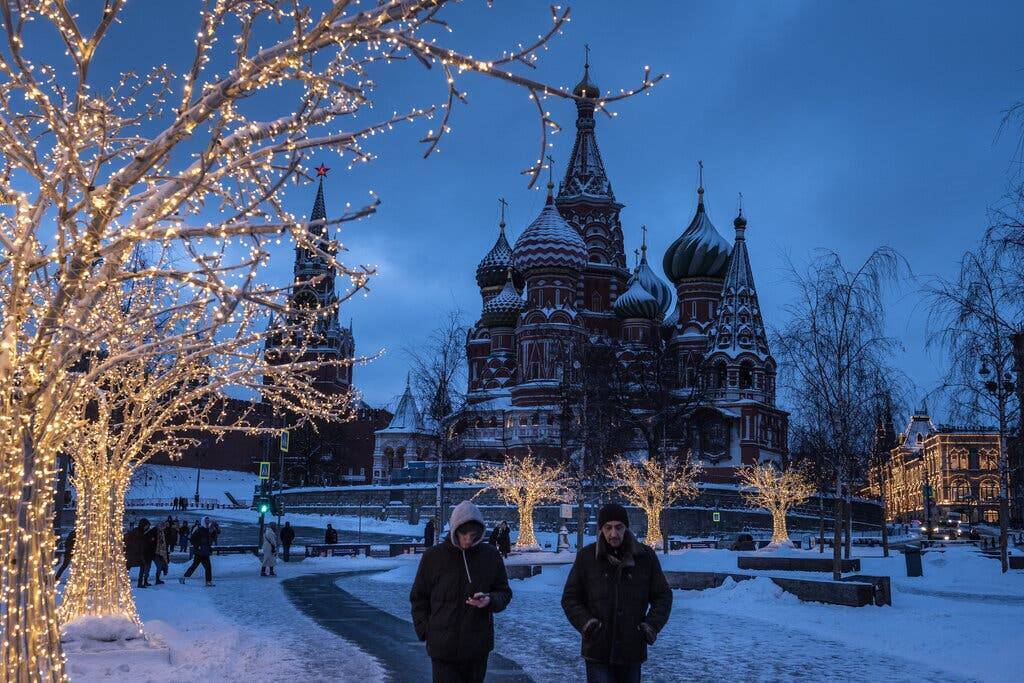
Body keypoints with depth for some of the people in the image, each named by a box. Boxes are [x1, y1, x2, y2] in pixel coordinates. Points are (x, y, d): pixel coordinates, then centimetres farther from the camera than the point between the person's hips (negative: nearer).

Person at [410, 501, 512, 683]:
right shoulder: (433, 556, -2)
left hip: (478, 647, 2)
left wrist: (490, 600, -13)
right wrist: (425, 630, -3)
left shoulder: (490, 556, 1)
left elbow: (504, 593, 8)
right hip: (443, 647, -2)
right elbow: (419, 597, 6)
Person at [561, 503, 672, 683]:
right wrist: (585, 623, -9)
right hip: (597, 651, -2)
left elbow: (663, 596, 10)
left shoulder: (646, 556, 1)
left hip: (632, 651, 2)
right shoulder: (587, 557, -1)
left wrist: (652, 625, -4)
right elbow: (570, 598, 6)